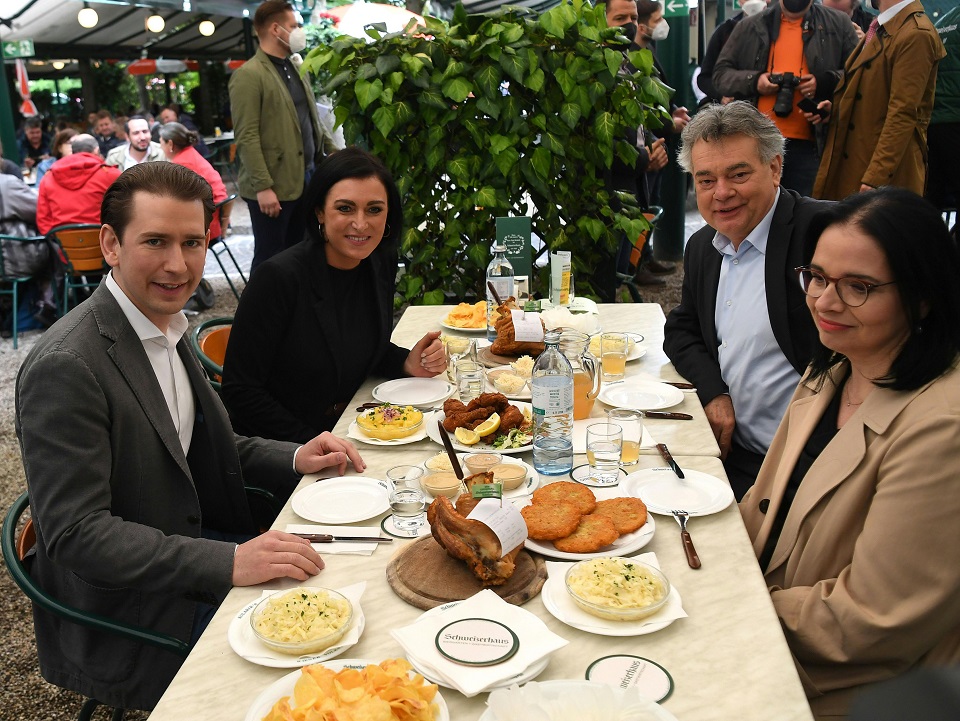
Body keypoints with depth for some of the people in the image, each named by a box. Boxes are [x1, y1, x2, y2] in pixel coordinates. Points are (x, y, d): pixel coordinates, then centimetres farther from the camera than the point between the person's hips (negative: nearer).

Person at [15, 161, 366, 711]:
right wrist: (229, 563, -32)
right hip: (126, 612, -8)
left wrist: (294, 459, 0)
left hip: (193, 542, 8)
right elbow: (76, 535, -26)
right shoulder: (65, 367, -25)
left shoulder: (166, 325, 4)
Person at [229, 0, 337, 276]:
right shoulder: (249, 75, -12)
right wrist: (263, 187, -23)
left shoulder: (292, 69, 15)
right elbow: (246, 138, -18)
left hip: (305, 179, 8)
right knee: (269, 258, 0)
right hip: (274, 185, -8)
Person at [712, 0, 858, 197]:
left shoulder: (838, 24, 11)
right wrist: (753, 81, -5)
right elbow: (721, 74, 14)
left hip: (808, 143, 0)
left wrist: (825, 83, -9)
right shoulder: (751, 27, 13)